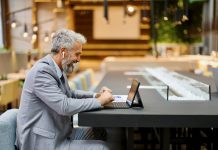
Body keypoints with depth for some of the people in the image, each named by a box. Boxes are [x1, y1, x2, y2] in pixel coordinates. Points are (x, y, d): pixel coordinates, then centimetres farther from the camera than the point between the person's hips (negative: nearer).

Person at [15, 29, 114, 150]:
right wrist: (99, 101, -18)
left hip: (57, 133, 9)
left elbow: (69, 93, 20)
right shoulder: (42, 71, -23)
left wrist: (96, 95, 5)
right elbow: (64, 106, -29)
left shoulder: (57, 69, 5)